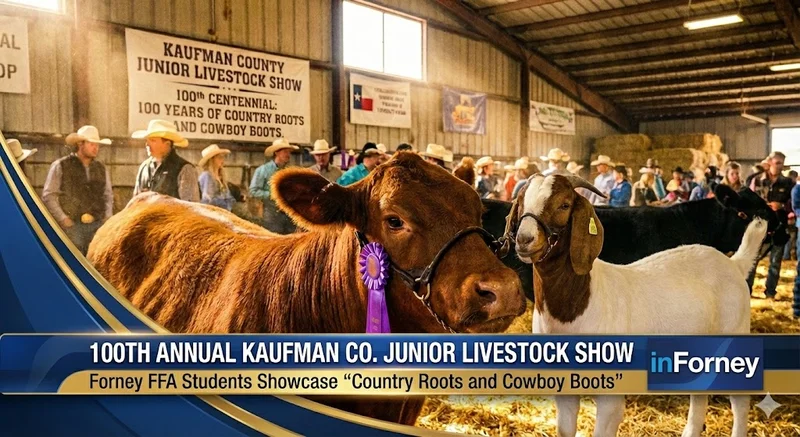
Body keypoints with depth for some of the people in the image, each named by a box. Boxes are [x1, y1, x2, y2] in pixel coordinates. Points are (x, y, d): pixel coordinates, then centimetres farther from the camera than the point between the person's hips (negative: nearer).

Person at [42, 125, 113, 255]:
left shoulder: (101, 169, 16)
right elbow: (48, 196, 2)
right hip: (71, 225, -3)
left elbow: (108, 195, 23)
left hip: (96, 226, 3)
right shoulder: (61, 166, 4)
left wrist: (107, 217, 9)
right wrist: (62, 219, -6)